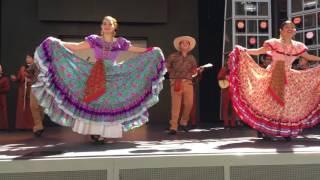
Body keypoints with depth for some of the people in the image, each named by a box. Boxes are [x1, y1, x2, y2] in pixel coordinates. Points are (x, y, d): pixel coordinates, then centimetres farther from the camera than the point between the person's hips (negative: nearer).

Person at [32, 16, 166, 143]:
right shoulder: (94, 40, 5)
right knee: (93, 102, -4)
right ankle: (95, 131, 4)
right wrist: (58, 43, -9)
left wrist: (152, 51, 7)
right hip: (96, 77, -1)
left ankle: (104, 133, 9)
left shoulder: (120, 43, 8)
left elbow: (138, 50, 15)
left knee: (110, 105, 1)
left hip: (113, 78, 1)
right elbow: (77, 46, -1)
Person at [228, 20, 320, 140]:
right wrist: (244, 51, -22)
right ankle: (265, 129, 9)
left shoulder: (298, 46, 5)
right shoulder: (274, 43, -5)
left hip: (287, 79, 3)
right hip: (272, 77, -3)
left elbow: (309, 57, 16)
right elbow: (259, 51, -10)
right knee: (269, 102, -2)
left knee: (287, 103, 2)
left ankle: (286, 130, 12)